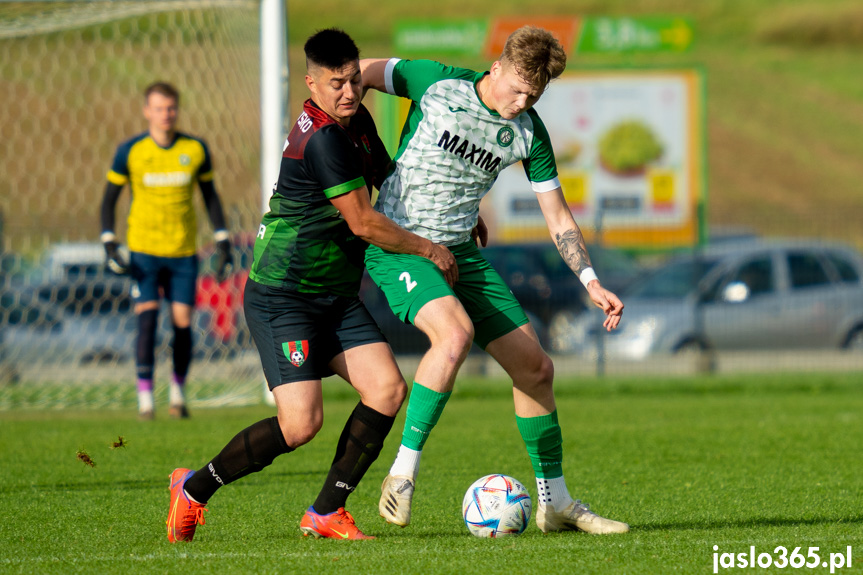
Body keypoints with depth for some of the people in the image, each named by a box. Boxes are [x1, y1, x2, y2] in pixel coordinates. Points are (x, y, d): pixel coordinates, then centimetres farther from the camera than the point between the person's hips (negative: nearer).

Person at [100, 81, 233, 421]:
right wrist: (109, 245, -7)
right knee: (147, 319, -12)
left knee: (182, 323, -2)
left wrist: (223, 244, 6)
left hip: (184, 252, 1)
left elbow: (210, 197, 11)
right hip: (144, 250, -1)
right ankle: (145, 399, -7)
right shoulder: (130, 151, -4)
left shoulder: (195, 150, 1)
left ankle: (178, 393, 17)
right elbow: (109, 199, 4)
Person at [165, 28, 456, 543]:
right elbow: (363, 222, -18)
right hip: (283, 296, -9)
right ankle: (195, 489, 4)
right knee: (301, 423, -18)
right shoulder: (322, 138, -21)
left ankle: (327, 512, 1)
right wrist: (428, 250, -6)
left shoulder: (356, 122, 9)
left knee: (389, 388, -10)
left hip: (337, 297, 9)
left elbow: (387, 179, 30)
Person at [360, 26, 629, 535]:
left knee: (535, 367, 4)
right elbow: (357, 73, 0)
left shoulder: (529, 132, 0)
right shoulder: (437, 83, -13)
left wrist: (591, 282, -4)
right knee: (456, 331, -34)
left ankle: (555, 502, 18)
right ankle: (403, 472, -25)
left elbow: (558, 215, 6)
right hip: (398, 244, -6)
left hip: (461, 251, 6)